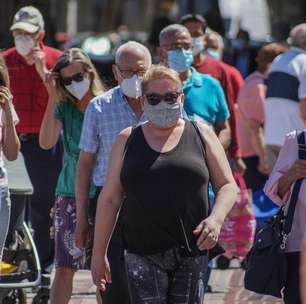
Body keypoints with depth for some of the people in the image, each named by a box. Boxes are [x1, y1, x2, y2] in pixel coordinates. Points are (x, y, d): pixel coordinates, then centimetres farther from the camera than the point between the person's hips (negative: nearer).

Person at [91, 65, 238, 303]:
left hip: (192, 253, 0)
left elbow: (228, 186, 9)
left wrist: (216, 219, -11)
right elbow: (110, 199, 10)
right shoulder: (128, 141, 9)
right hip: (143, 255, 0)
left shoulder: (201, 135, 8)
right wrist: (99, 254, 8)